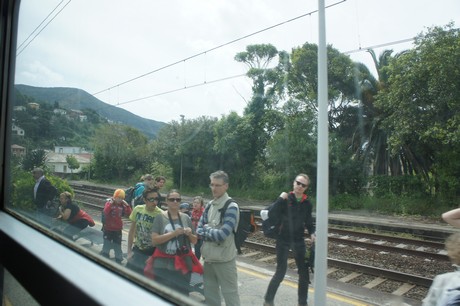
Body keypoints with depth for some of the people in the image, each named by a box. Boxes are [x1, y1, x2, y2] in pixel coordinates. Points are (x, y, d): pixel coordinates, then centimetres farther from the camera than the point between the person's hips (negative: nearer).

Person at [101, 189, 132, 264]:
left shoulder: (122, 205, -1)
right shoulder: (109, 203, -11)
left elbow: (129, 214, -7)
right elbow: (105, 212, -28)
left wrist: (127, 205, -15)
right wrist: (110, 204, -31)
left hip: (118, 229, 3)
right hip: (108, 229, -3)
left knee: (117, 245, 13)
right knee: (106, 245, 9)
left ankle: (119, 260, 25)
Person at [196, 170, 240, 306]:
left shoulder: (231, 207, -16)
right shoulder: (210, 204, 5)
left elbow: (222, 234, -23)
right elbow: (199, 229, 6)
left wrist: (206, 229, -7)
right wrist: (212, 234, -12)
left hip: (224, 259, -6)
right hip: (208, 257, 7)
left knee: (230, 295, 6)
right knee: (210, 295, 20)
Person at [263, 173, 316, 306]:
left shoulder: (307, 204, 0)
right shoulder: (285, 199, -12)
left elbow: (308, 222, 12)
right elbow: (271, 215, -22)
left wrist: (312, 233, -6)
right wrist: (280, 199, -27)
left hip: (299, 241, 4)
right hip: (283, 240, -4)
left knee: (304, 272, 8)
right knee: (280, 272, 1)